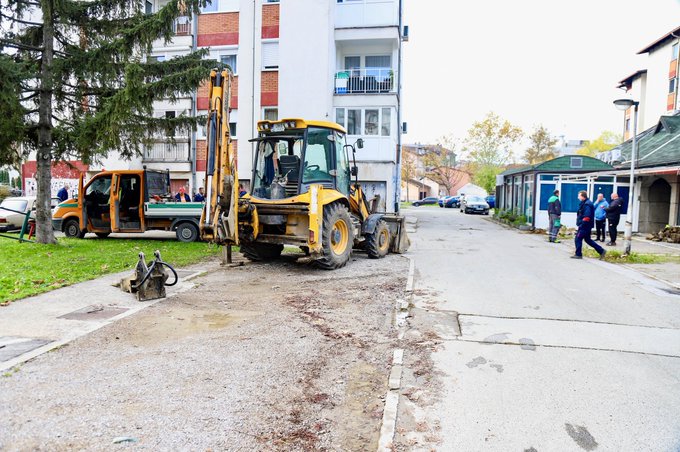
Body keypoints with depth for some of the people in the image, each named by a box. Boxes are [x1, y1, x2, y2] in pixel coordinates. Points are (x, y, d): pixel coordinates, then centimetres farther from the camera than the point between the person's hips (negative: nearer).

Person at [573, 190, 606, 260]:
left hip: (584, 226, -10)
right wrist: (580, 224, 16)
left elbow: (587, 217, -24)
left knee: (578, 239, -3)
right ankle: (601, 251, 20)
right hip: (586, 226, 10)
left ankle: (578, 254, 4)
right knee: (587, 239, 17)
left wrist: (581, 225, -21)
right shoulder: (584, 203, 14)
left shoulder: (587, 204, -18)